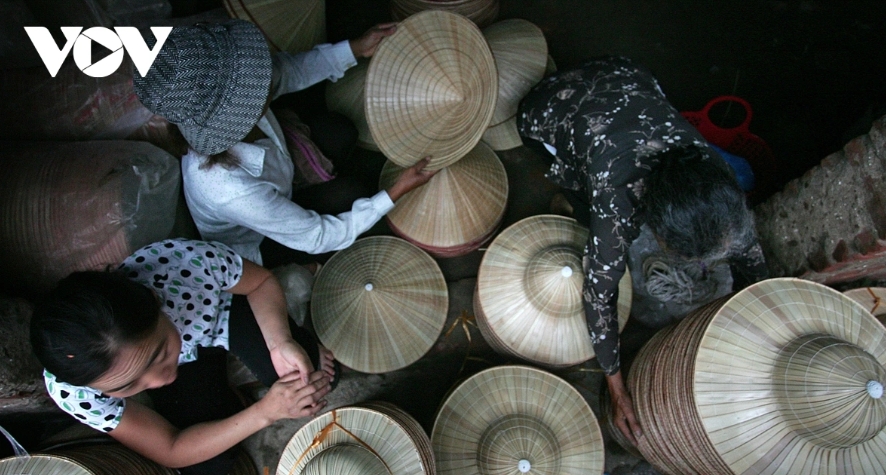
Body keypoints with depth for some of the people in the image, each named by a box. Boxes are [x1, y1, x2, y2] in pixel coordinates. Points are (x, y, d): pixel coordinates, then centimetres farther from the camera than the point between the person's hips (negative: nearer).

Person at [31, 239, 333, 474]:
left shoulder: (188, 260, -42)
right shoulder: (70, 389, -37)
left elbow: (261, 283, -19)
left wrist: (282, 342, -36)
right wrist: (266, 412, -39)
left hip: (225, 312, 0)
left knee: (314, 379, -18)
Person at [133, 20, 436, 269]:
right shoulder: (232, 191, -46)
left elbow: (293, 70, -7)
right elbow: (319, 238, -31)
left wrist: (355, 48, -15)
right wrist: (395, 193, -27)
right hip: (258, 250, -5)